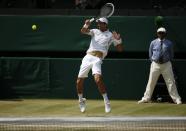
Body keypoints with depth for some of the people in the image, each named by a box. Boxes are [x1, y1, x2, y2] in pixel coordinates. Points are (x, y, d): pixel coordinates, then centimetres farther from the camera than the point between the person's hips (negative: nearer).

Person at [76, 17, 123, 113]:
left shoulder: (110, 35, 12)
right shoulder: (95, 31, 20)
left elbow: (120, 49, 10)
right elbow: (83, 31, 3)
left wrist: (118, 40, -9)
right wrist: (86, 25, -18)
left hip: (97, 59, -4)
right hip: (87, 57, 4)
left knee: (98, 79, -27)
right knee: (79, 81, 3)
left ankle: (106, 102, -18)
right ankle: (81, 100, 25)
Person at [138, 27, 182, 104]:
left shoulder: (169, 43, 4)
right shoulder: (153, 43, 4)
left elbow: (171, 55, 13)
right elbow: (150, 54, 12)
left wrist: (168, 61, 7)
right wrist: (154, 61, 5)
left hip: (166, 64, 0)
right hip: (155, 64, 0)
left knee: (170, 82, -2)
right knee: (151, 82, 2)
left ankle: (176, 99, 1)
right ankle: (146, 98, 8)